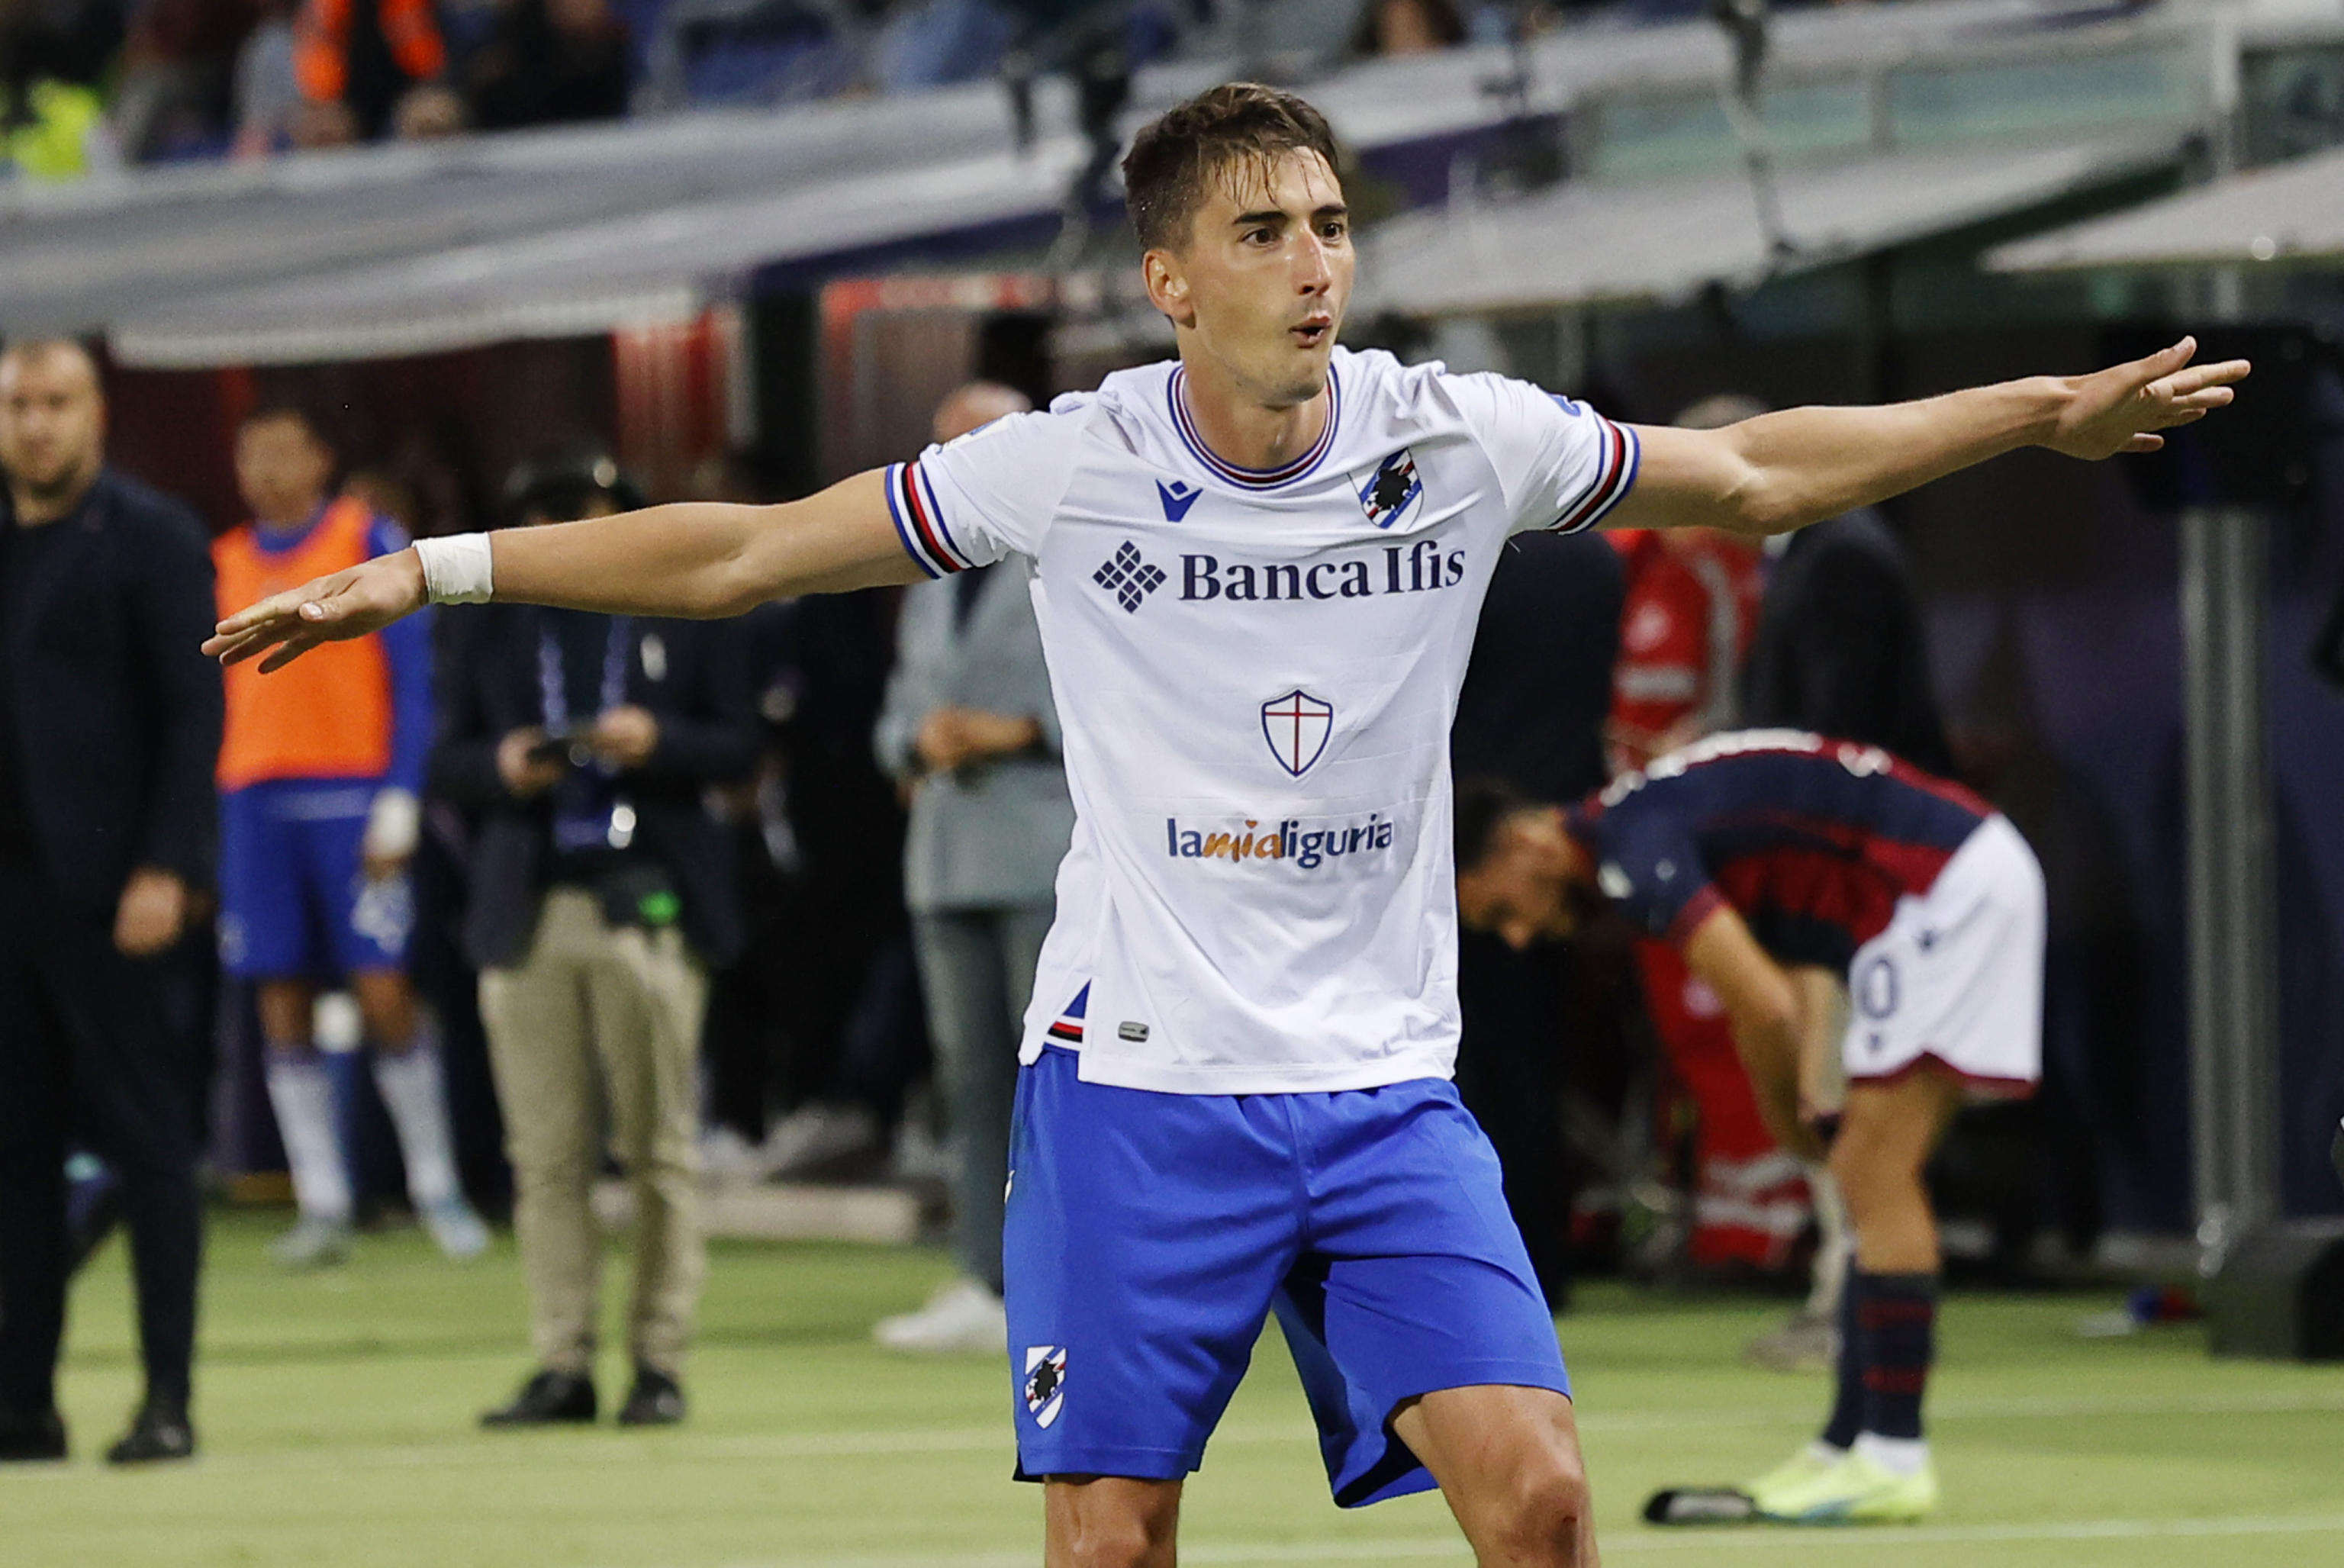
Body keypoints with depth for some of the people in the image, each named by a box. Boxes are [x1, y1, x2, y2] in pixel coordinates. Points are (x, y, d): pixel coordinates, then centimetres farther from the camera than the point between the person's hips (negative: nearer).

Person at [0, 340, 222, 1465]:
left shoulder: (149, 538, -1)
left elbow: (194, 710, -7)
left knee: (147, 1139, -3)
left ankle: (168, 1401, -2)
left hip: (109, 890, -6)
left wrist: (165, 871, -15)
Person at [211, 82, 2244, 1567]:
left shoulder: (1467, 443, -2)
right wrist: (423, 573, -2)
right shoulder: (1068, 472, -7)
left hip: (1383, 1082, 2)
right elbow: (737, 554, 0)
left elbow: (1761, 471, 11)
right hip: (1137, 1079, -2)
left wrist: (2050, 413, 9)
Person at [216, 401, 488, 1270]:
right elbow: (213, 697, 17)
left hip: (353, 798, -4)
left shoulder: (371, 542, 2)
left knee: (383, 995, -8)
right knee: (283, 1012, 1)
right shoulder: (226, 563, 14)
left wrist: (401, 800, -10)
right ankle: (322, 1206, 4)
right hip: (253, 800, 4)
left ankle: (436, 1188, 3)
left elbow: (413, 678, -1)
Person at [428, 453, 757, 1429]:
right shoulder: (484, 625, 14)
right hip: (526, 915, 2)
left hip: (649, 906, -2)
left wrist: (658, 743, -13)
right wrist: (503, 768, -10)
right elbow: (446, 765, 11)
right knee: (546, 1157, 0)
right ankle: (563, 1365, 3)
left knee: (660, 1147, -1)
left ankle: (661, 1361, 4)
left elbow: (738, 746, 6)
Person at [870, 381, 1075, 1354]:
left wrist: (1016, 731, -15)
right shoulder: (931, 588, 20)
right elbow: (897, 717, 22)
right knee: (970, 1079, 5)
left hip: (1048, 861, -7)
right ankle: (985, 1286, 7)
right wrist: (920, 741, -1)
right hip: (947, 862, 7)